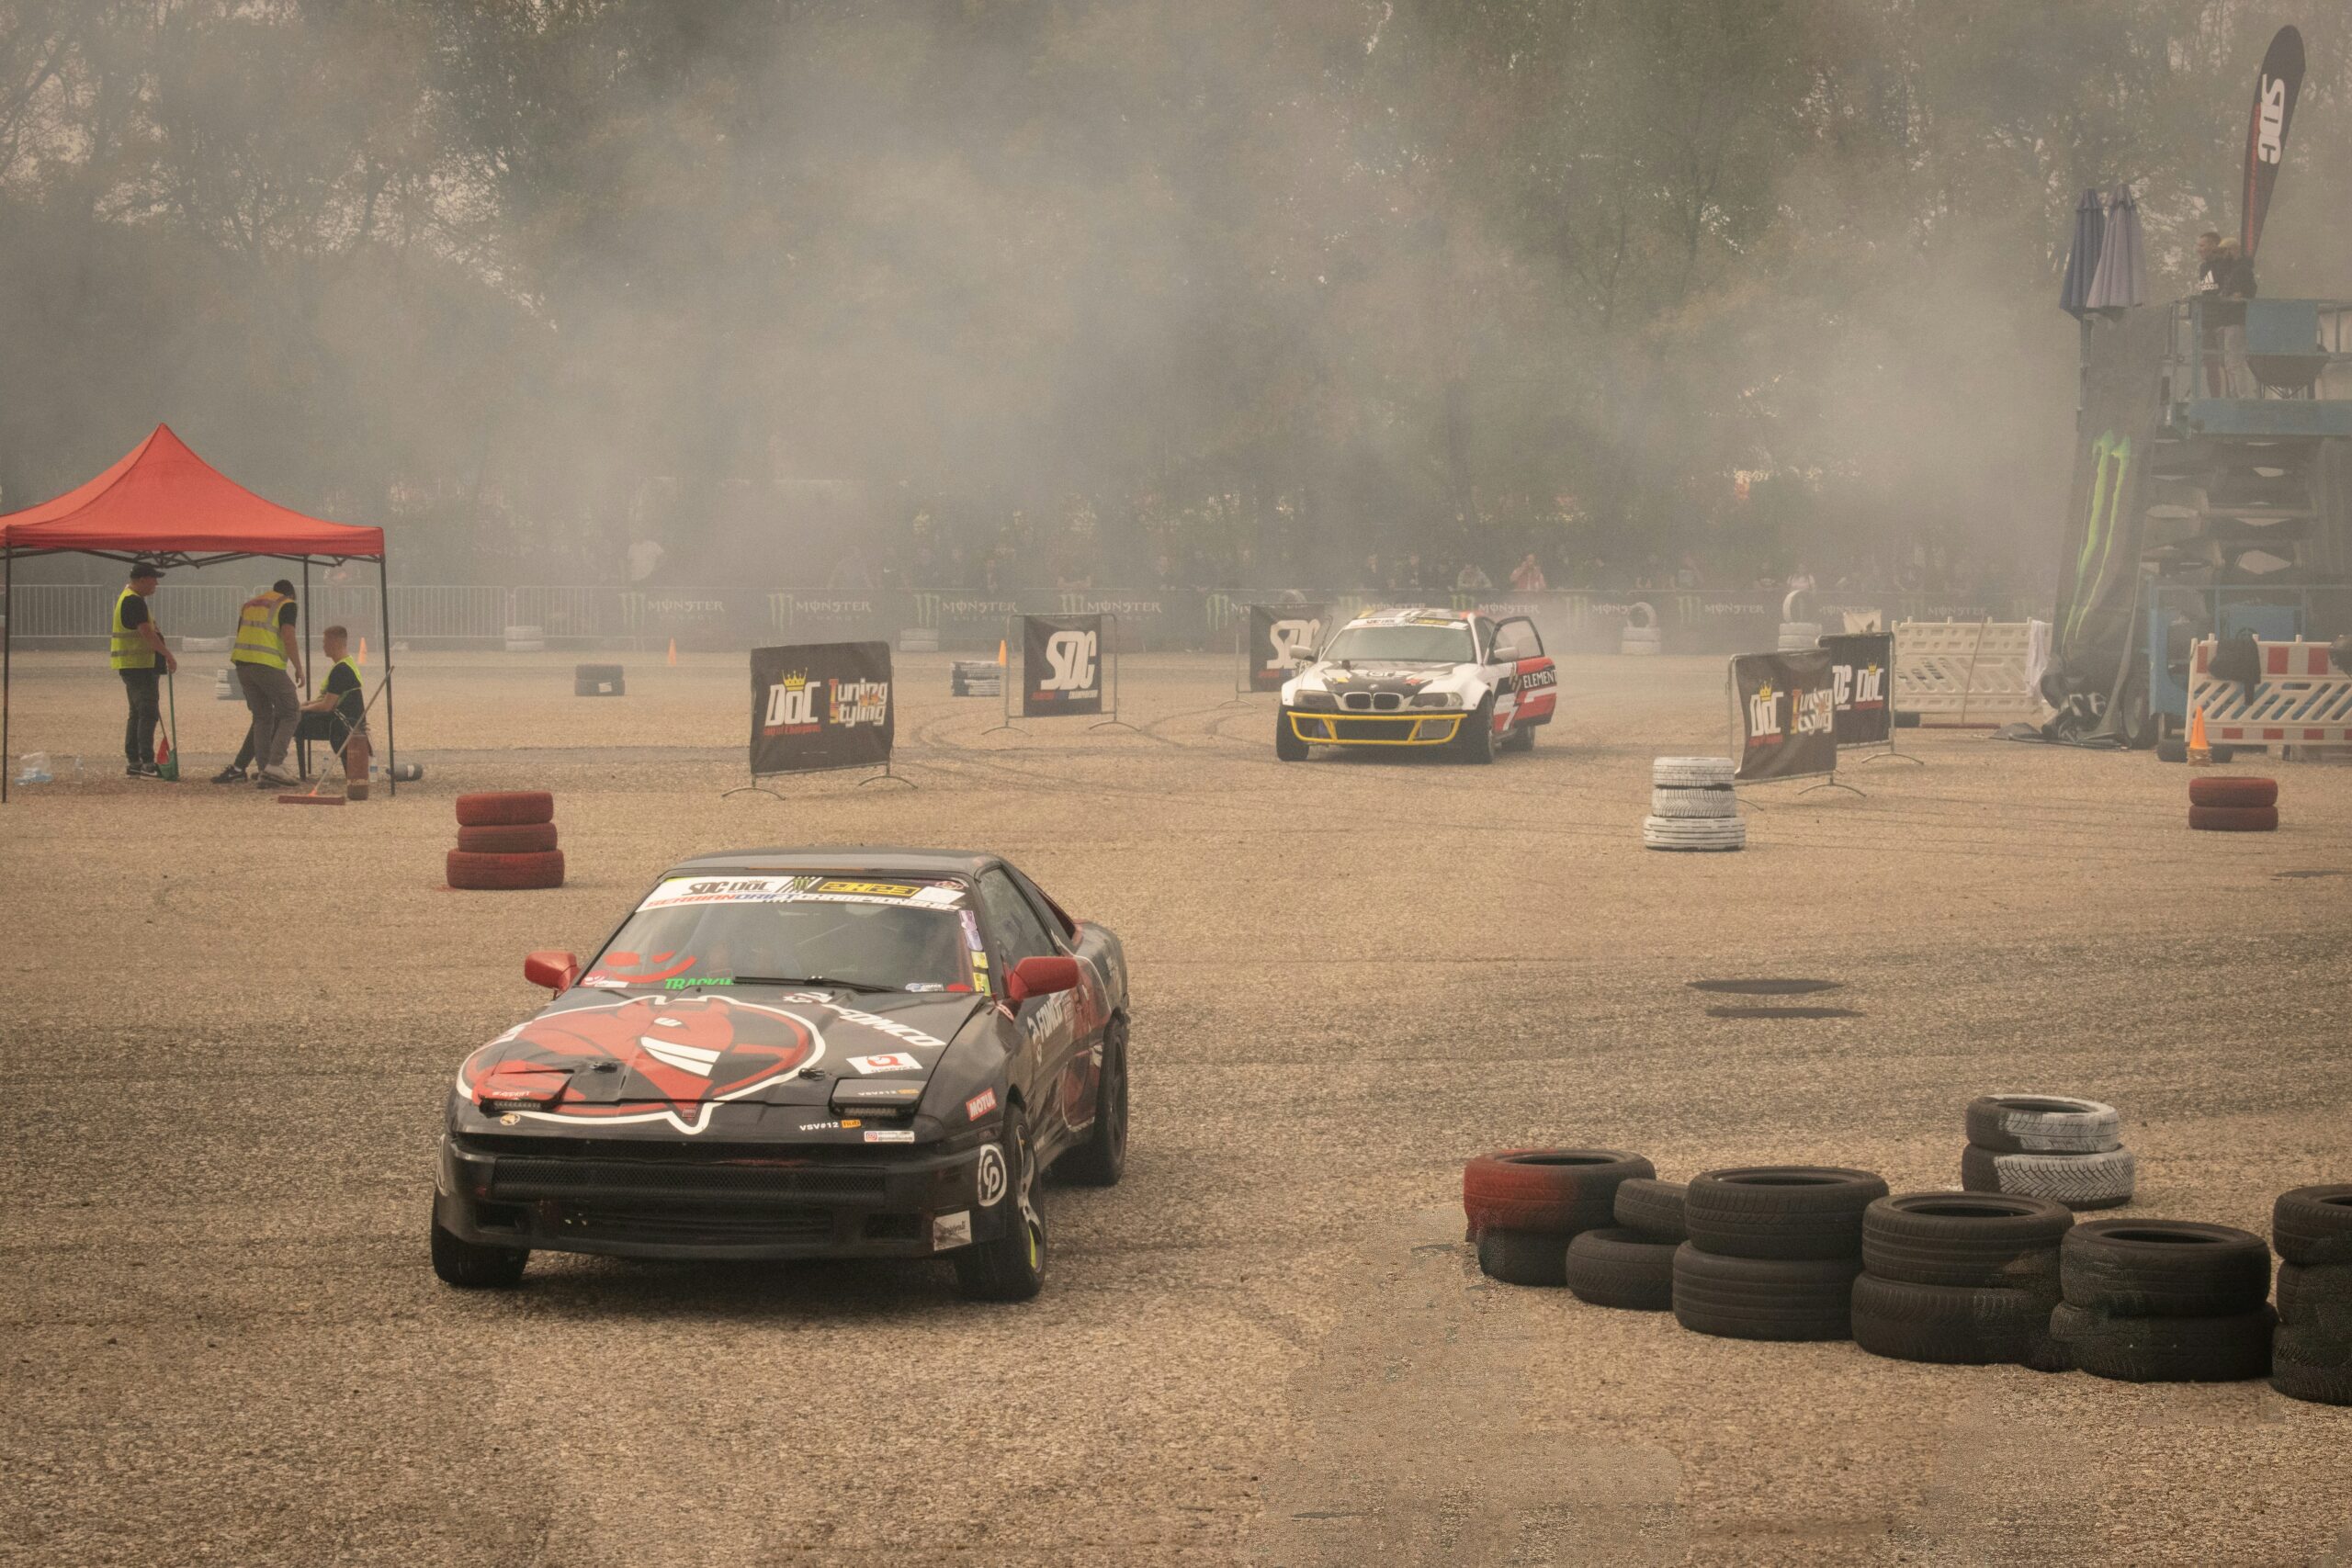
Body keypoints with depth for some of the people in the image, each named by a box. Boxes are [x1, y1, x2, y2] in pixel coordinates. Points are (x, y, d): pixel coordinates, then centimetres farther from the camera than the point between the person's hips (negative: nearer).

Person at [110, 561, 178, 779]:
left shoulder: (127, 596, 18)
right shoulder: (134, 602, -16)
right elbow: (147, 633, -24)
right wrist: (168, 655, -23)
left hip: (132, 665, 11)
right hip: (139, 665, -11)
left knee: (138, 713, 13)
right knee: (148, 714, -12)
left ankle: (133, 763, 14)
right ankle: (147, 764, -16)